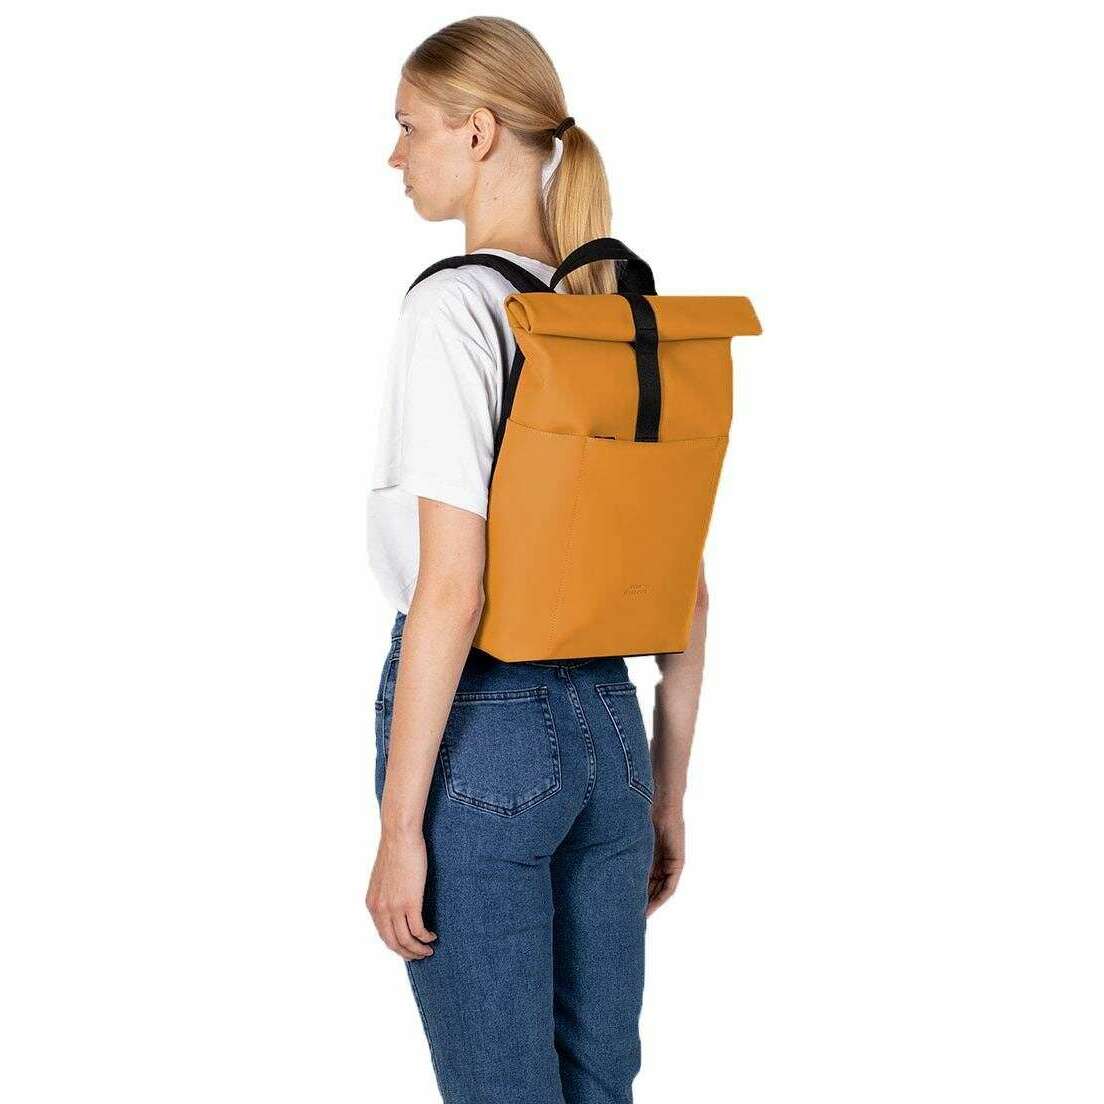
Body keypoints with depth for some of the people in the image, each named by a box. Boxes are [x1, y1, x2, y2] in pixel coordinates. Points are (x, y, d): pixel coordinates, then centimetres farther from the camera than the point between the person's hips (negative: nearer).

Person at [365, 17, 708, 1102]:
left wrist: (400, 825, -13)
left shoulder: (451, 310, -13)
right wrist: (666, 791, 17)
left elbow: (451, 587, -18)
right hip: (607, 724, 7)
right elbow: (688, 590, 9)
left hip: (479, 725, -7)